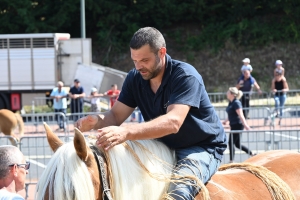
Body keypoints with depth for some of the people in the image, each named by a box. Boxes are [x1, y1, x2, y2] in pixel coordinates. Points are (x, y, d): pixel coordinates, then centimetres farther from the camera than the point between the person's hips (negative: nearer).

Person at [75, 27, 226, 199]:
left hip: (202, 149, -7)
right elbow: (116, 115, -3)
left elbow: (173, 122, -37)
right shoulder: (135, 78, -2)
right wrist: (97, 121, -29)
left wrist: (126, 132, -51)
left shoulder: (186, 76, -23)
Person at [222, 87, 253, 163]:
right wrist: (226, 121, 23)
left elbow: (241, 115, -23)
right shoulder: (231, 103, 10)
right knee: (237, 144, 13)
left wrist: (245, 125, -27)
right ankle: (252, 154, 22)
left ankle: (231, 160, 5)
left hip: (238, 125, -10)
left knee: (231, 143, -4)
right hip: (234, 125, 10)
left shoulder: (236, 103, -17)